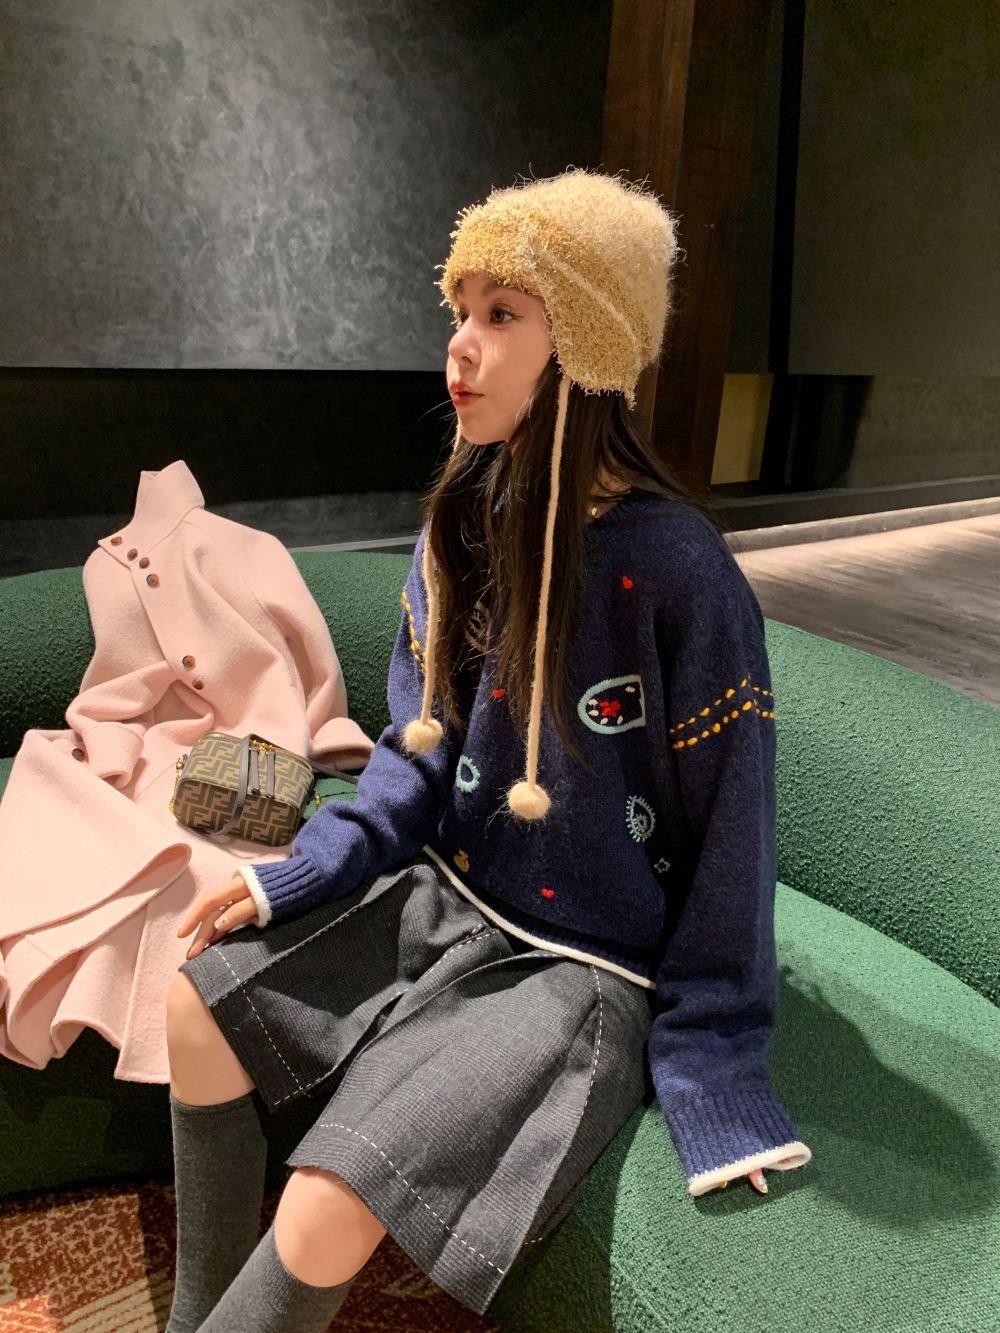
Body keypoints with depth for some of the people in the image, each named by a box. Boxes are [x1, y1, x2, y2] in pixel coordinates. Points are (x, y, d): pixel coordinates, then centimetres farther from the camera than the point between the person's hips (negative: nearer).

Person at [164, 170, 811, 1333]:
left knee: (328, 1214, -16)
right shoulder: (461, 529, -2)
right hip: (448, 898, 7)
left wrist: (707, 1058, -9)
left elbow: (729, 827, -15)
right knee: (196, 1010, 6)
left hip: (585, 966, -6)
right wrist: (297, 875, -6)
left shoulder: (673, 569, -24)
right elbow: (421, 747, 5)